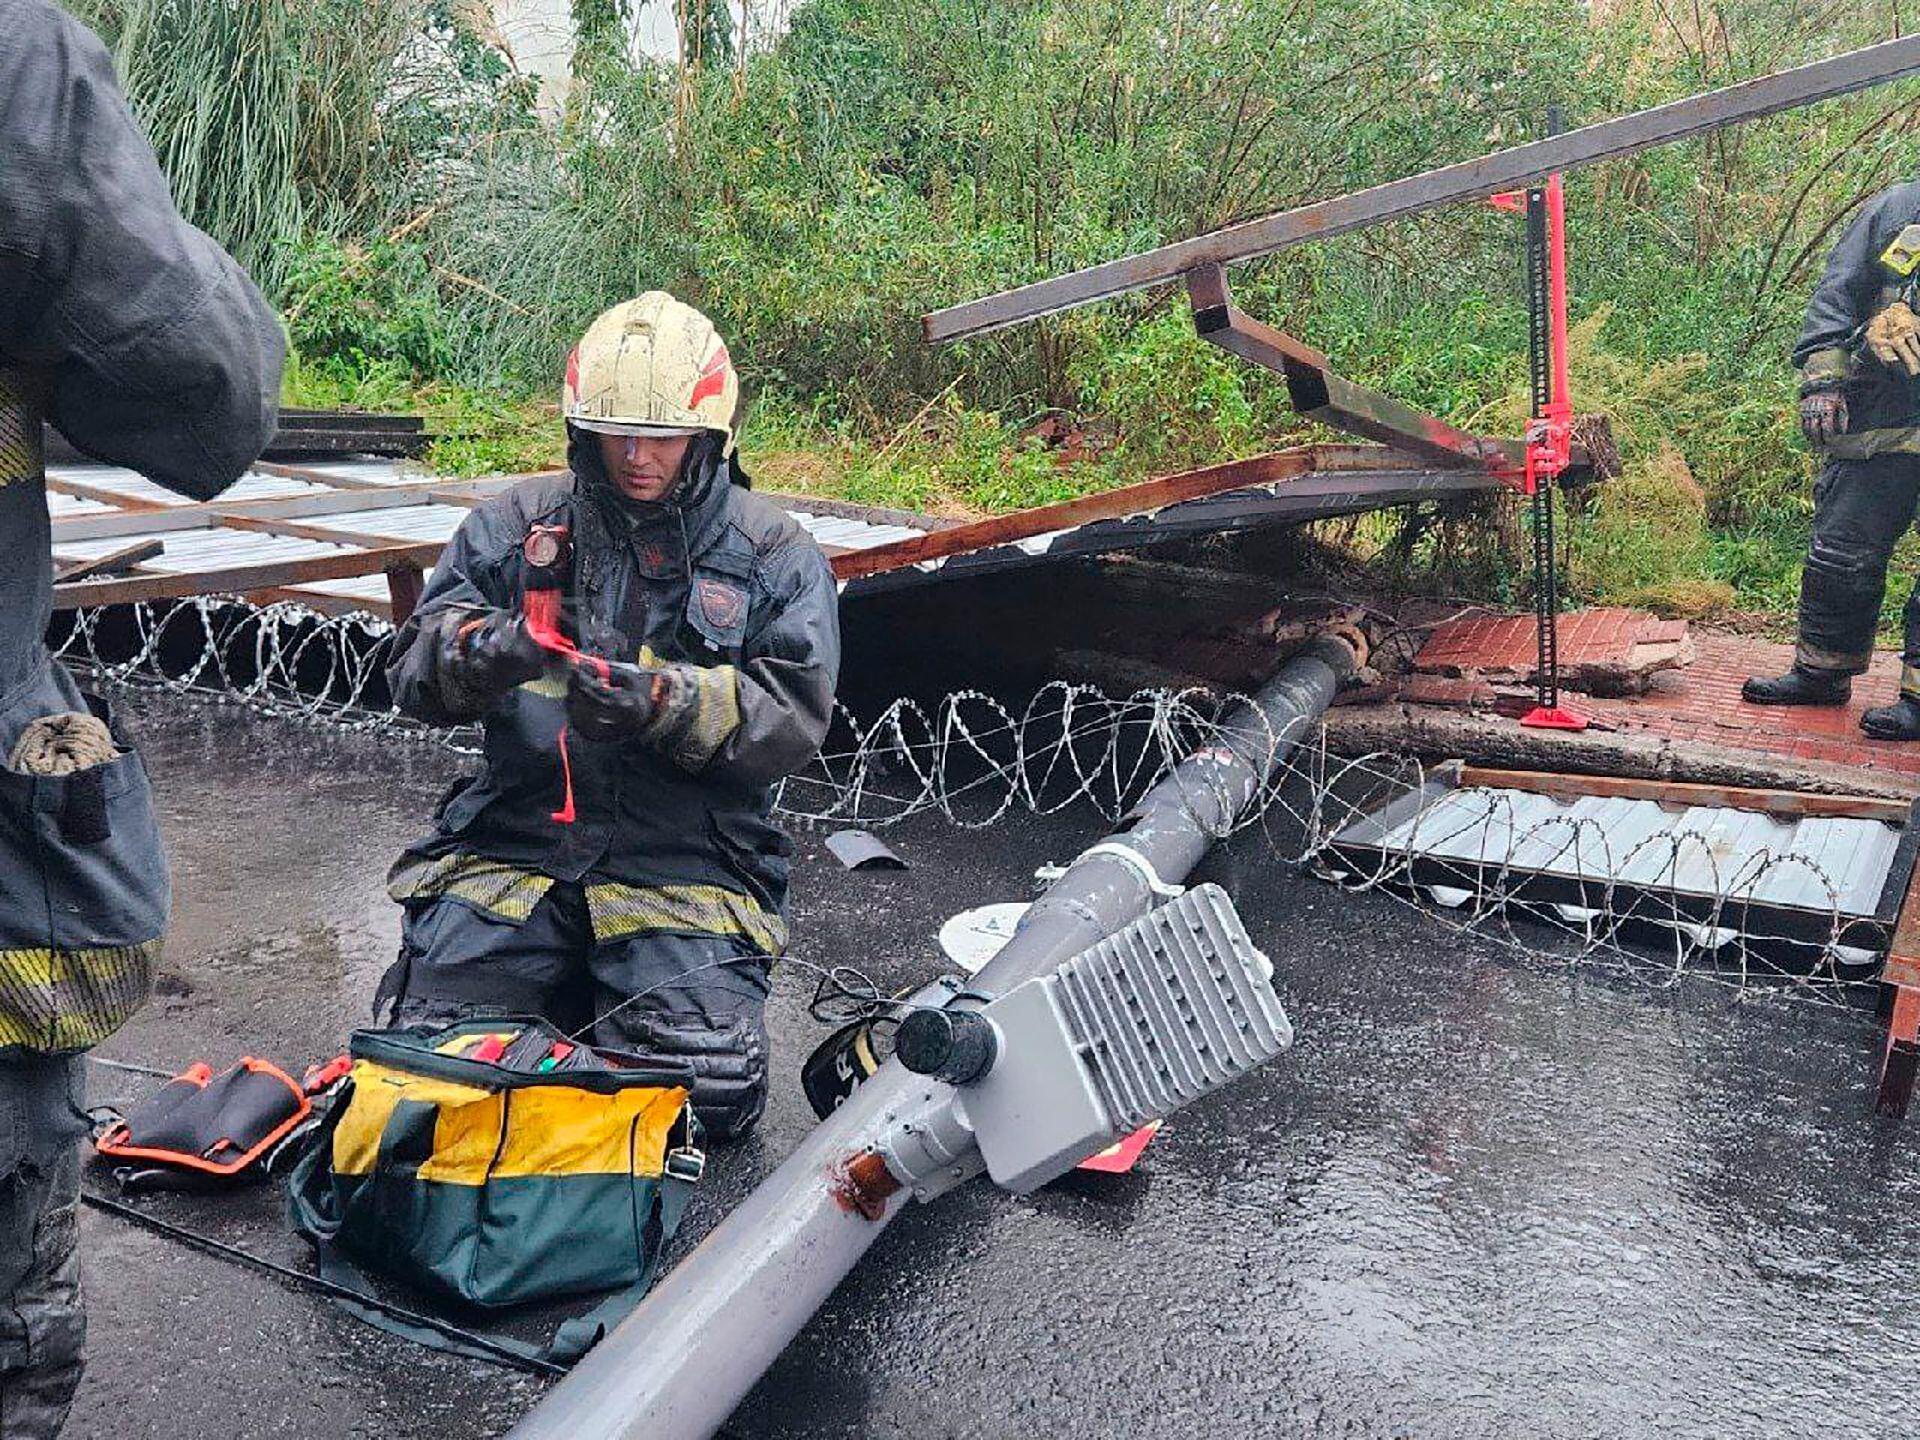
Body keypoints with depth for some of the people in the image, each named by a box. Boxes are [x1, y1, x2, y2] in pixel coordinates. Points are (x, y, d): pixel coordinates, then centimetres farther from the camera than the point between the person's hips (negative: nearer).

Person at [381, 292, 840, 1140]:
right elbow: (413, 675, 5)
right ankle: (561, 982, 18)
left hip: (686, 863, -1)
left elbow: (793, 720, -5)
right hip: (513, 841, 2)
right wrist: (473, 651, -19)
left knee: (710, 1097, -17)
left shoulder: (775, 555, 5)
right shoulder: (517, 523, 9)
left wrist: (666, 702, -22)